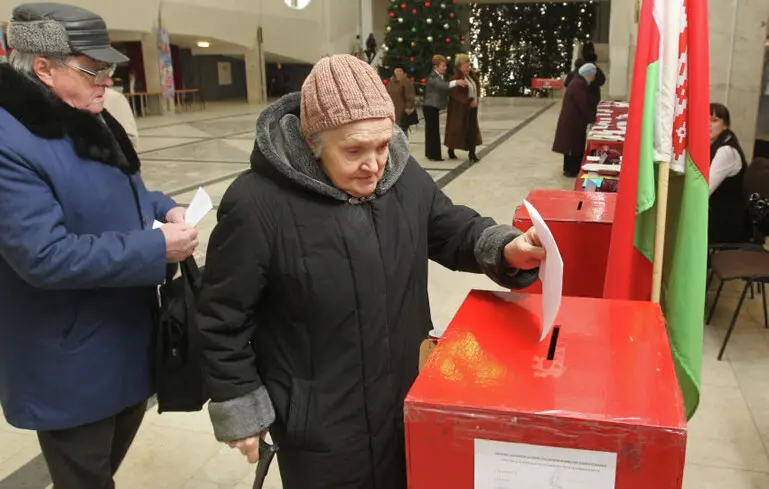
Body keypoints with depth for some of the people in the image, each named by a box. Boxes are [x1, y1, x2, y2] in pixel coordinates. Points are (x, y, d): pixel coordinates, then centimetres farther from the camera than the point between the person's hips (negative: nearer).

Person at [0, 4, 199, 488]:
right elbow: (45, 255, -31)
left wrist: (166, 209, -3)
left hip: (129, 335, 9)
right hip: (72, 362, -9)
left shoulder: (87, 122, 5)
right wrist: (157, 247, -27)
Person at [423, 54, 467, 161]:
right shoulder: (433, 77, -18)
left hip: (433, 107, 10)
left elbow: (443, 89, 22)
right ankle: (434, 155, -8)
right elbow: (442, 85, -37)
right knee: (433, 130, -10)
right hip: (430, 107, -10)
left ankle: (430, 153, 19)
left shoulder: (439, 77, 15)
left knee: (431, 130, 13)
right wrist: (456, 82, -49)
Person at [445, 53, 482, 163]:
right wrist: (469, 101, -29)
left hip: (472, 108, 7)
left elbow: (477, 85, 21)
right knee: (456, 129, 5)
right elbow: (457, 94, -26)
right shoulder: (455, 79, -17)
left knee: (472, 130, 4)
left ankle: (472, 153, 7)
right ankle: (451, 150, 23)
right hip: (460, 109, -7)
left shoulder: (471, 75, 7)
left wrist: (476, 98, 7)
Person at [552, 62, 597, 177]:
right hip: (572, 121, -10)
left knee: (573, 145, 15)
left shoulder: (579, 83, 12)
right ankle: (572, 170, 5)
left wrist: (591, 117, 12)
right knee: (574, 145, -2)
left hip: (573, 120, 10)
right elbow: (584, 105, -19)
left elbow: (585, 104, 17)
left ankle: (570, 168, 23)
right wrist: (592, 119, -10)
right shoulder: (578, 85, -20)